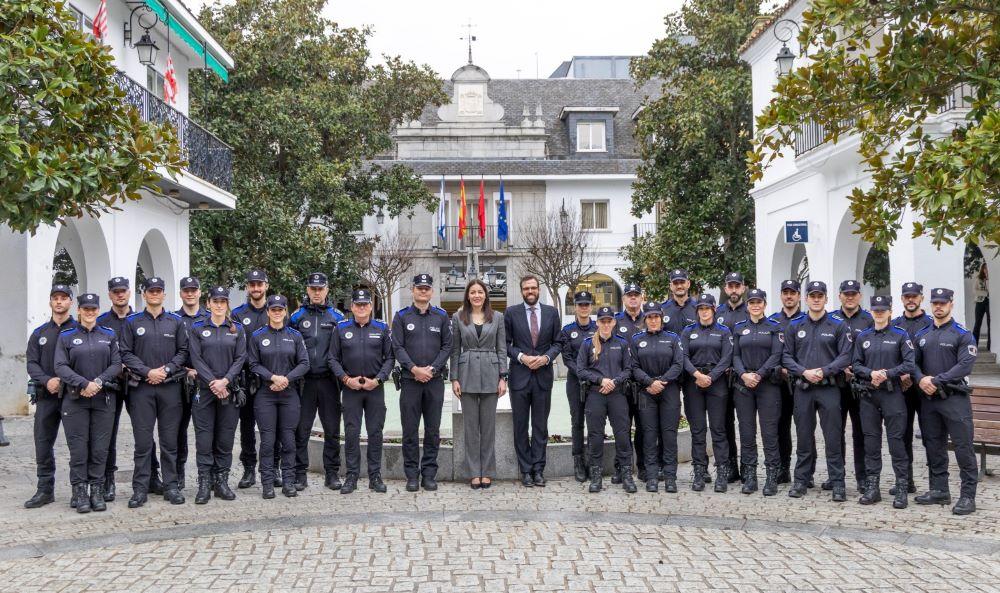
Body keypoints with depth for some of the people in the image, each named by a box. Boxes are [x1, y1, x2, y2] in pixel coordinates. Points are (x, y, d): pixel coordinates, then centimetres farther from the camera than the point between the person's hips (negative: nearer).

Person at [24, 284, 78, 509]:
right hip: (46, 396, 4)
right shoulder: (39, 333, 14)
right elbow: (32, 363, 7)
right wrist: (47, 380, -11)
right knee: (43, 442, 4)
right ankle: (45, 490, 13)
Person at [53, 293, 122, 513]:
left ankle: (97, 491, 10)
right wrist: (84, 384, -17)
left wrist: (98, 382, -13)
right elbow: (60, 366, -4)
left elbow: (117, 364, 3)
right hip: (75, 400, -1)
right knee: (78, 448, -3)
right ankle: (80, 492, 5)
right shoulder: (66, 337, 6)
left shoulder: (109, 336, 11)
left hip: (103, 399, 1)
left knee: (100, 448, 1)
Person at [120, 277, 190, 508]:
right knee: (143, 440, -1)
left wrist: (166, 369, -9)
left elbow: (183, 351, 6)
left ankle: (171, 486, 12)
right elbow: (125, 353, 1)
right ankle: (140, 489, 5)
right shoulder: (132, 322, 7)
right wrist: (147, 372, -11)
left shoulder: (176, 321, 10)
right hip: (141, 387, -1)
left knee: (169, 439, 5)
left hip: (170, 386, 1)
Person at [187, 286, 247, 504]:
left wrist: (225, 381, -12)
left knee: (226, 437, 4)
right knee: (204, 437, -2)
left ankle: (221, 482, 12)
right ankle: (204, 484, 2)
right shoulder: (197, 328, 5)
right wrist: (212, 382, -13)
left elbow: (240, 358, 1)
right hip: (204, 389, -1)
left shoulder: (237, 329, 9)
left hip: (229, 389, 1)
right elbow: (196, 358, -3)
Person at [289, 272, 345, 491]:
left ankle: (332, 473, 12)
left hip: (329, 381, 0)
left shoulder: (337, 317, 9)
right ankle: (300, 474, 8)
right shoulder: (297, 317, 9)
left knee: (332, 430, 4)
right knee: (301, 430, 1)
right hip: (304, 381, 0)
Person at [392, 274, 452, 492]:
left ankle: (429, 474, 12)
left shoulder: (441, 316, 9)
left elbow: (447, 346, 4)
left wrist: (432, 369, -9)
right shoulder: (402, 316, 5)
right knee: (410, 430, 1)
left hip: (435, 380, 1)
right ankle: (412, 475, 8)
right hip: (410, 380, -1)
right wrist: (414, 368, -14)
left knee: (433, 430, 5)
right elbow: (397, 347, -1)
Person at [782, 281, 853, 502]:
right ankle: (801, 480, 17)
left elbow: (845, 356, -5)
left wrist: (824, 371, -16)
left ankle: (838, 484, 4)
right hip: (802, 388, 2)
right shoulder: (795, 326, 10)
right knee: (804, 436, 8)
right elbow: (786, 356, 6)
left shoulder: (838, 326, 2)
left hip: (829, 388, -2)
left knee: (833, 437, -2)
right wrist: (804, 372, -9)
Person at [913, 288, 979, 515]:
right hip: (928, 399, 5)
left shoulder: (962, 334, -3)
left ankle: (968, 496, 0)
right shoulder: (922, 335, 14)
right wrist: (921, 379, -10)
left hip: (955, 399, -5)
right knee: (934, 446, 11)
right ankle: (939, 490, 21)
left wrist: (936, 381, -18)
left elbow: (965, 365, -13)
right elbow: (914, 362, 11)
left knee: (963, 447, -5)